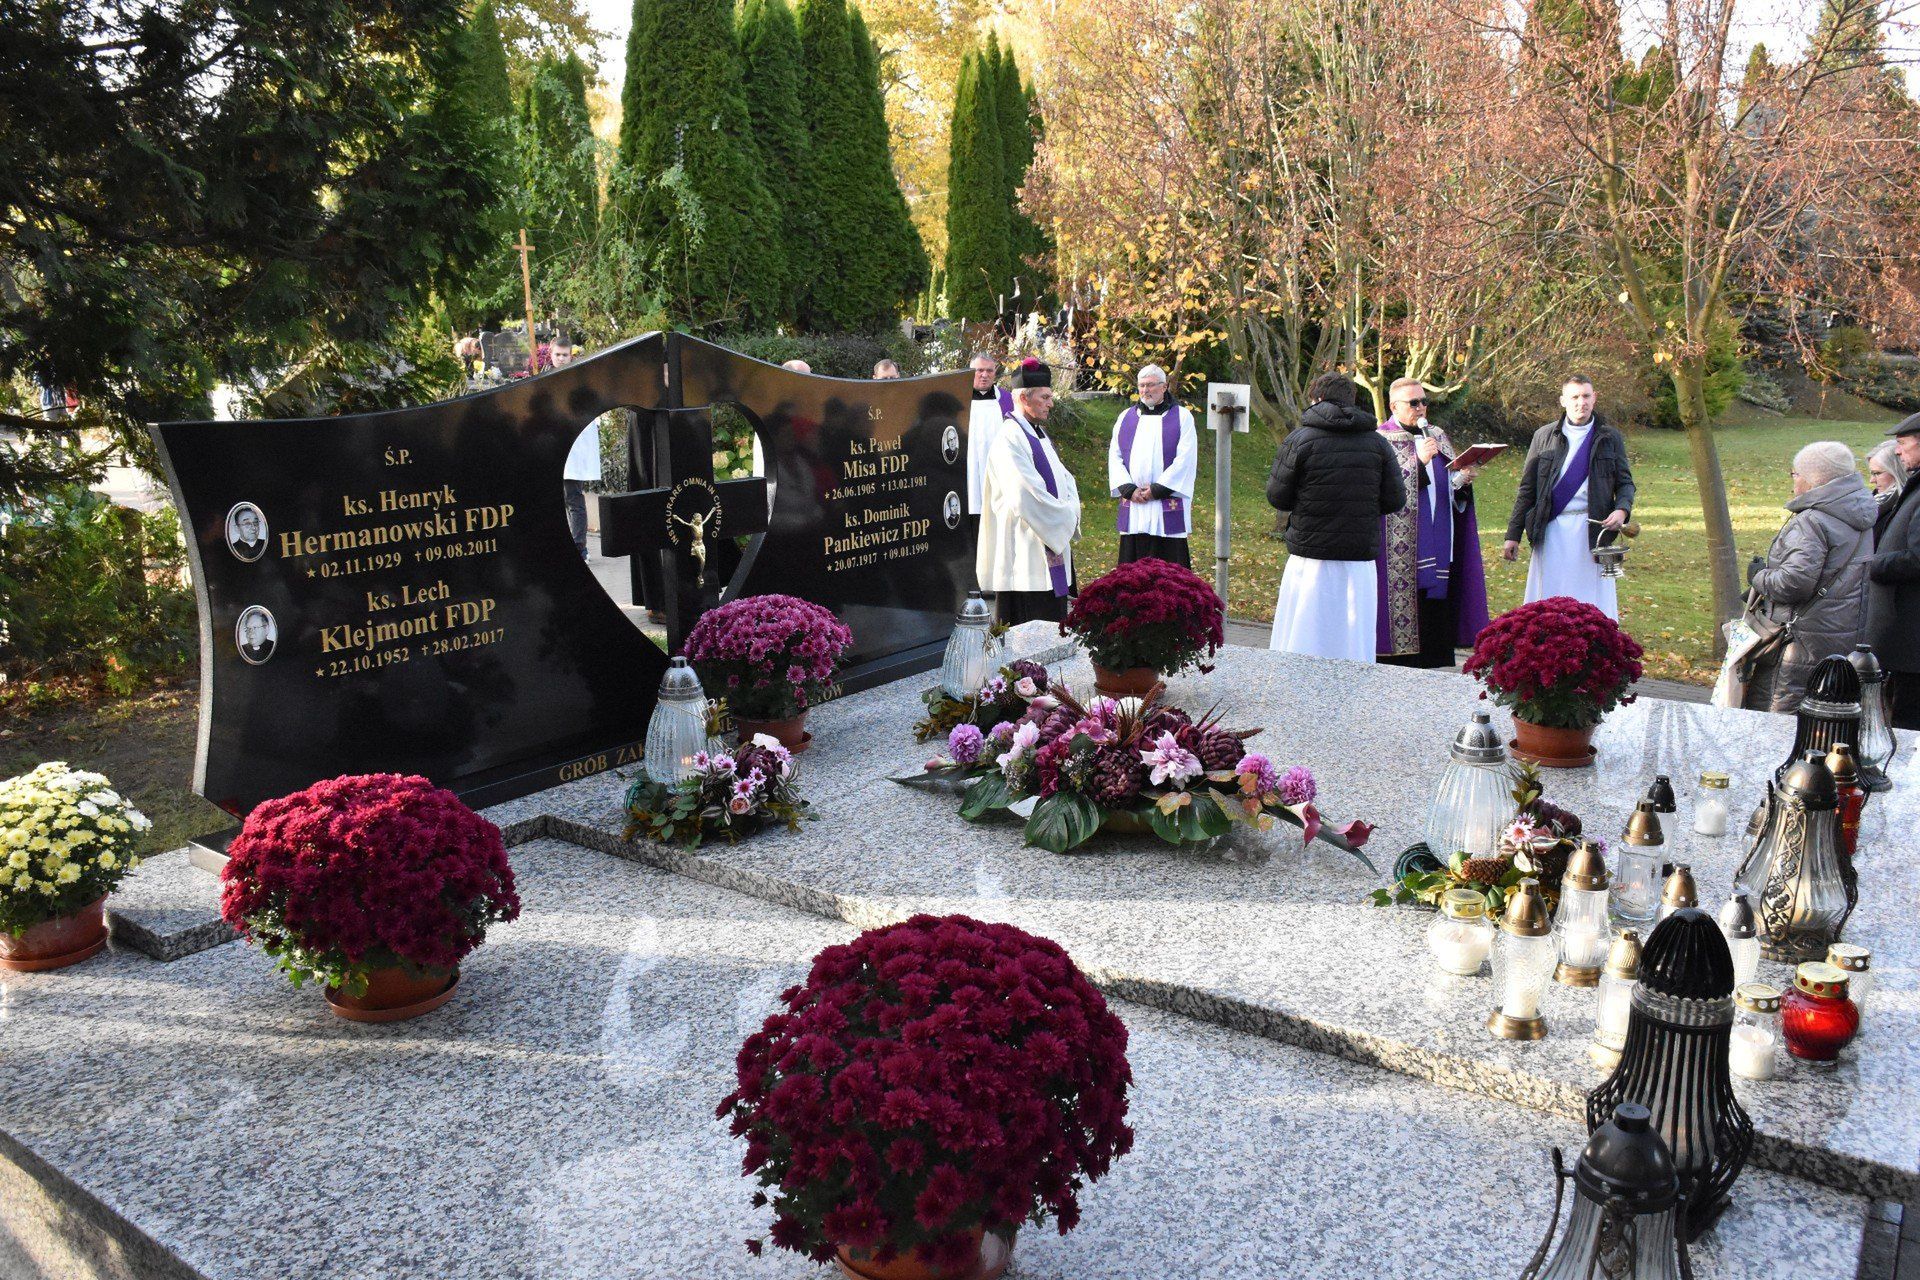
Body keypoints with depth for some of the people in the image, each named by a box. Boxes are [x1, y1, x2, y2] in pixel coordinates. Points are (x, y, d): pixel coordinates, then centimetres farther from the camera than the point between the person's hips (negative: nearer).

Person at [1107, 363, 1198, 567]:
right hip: (1132, 510, 3)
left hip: (1168, 509, -3)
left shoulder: (1182, 417, 2)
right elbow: (1114, 456, 7)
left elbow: (1185, 459, -7)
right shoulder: (1126, 418, 13)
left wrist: (1157, 489, -13)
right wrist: (1128, 489, -7)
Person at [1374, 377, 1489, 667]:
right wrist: (1418, 462, -21)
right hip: (1400, 552, -6)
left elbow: (1450, 487, 17)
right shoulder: (1381, 441, -2)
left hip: (1438, 550, 6)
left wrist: (1464, 479, -4)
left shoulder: (1438, 437, 18)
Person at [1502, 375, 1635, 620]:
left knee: (1594, 606, 0)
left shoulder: (1610, 437, 8)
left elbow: (1625, 482, 12)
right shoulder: (1544, 436, 8)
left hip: (1593, 530, 0)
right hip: (1552, 529, 0)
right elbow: (1527, 488, 9)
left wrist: (1622, 509, -11)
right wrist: (1513, 535, 6)